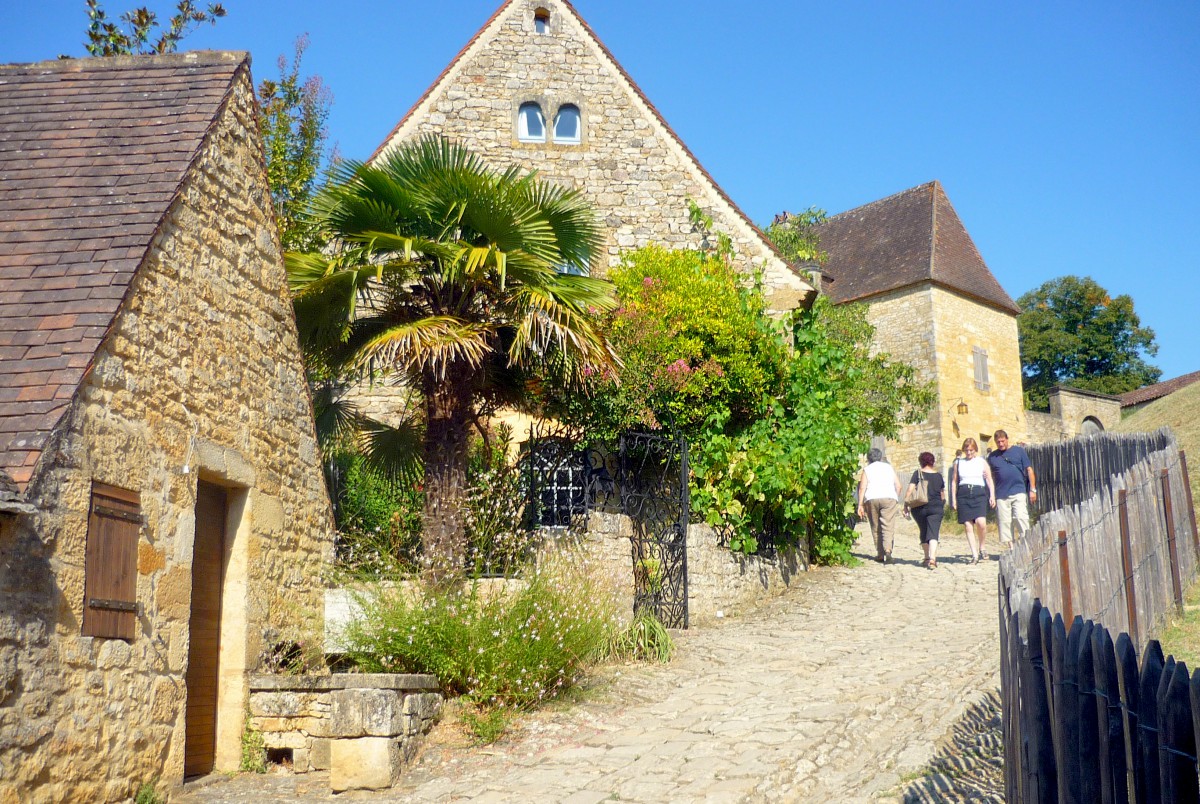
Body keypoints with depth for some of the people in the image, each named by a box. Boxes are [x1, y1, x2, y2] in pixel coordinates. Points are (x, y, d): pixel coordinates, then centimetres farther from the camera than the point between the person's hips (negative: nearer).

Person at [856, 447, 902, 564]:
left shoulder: (867, 469, 11)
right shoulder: (889, 467, 17)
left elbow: (862, 488, 0)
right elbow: (898, 485, 12)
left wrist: (860, 505, -1)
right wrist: (896, 499, 23)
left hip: (871, 499, 0)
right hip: (889, 498, 0)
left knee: (876, 528, 9)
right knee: (888, 527, -5)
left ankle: (880, 554, 10)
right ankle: (888, 550, -26)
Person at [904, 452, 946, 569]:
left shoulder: (918, 474, -1)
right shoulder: (939, 476, 9)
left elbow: (910, 489, -11)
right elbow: (943, 494, 20)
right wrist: (942, 507, 34)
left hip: (919, 508, -1)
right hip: (936, 508, 1)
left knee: (923, 533, 18)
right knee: (933, 534, -9)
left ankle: (927, 558, 27)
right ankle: (932, 558, -28)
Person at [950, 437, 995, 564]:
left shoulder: (982, 462, 11)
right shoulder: (958, 463, 14)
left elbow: (989, 480, 8)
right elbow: (954, 482, 15)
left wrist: (992, 496, -4)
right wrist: (953, 499, 8)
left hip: (979, 493, -2)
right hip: (963, 494, 2)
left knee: (981, 522, -20)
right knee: (968, 525, -4)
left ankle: (981, 546, 6)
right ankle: (975, 554, 1)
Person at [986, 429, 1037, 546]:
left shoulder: (1019, 451, 7)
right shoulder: (992, 456, 12)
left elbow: (1029, 470, 6)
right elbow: (991, 476, 18)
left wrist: (1032, 489, 1)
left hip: (1019, 492, -2)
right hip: (1001, 495, 2)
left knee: (1021, 517, -13)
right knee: (1004, 523, 1)